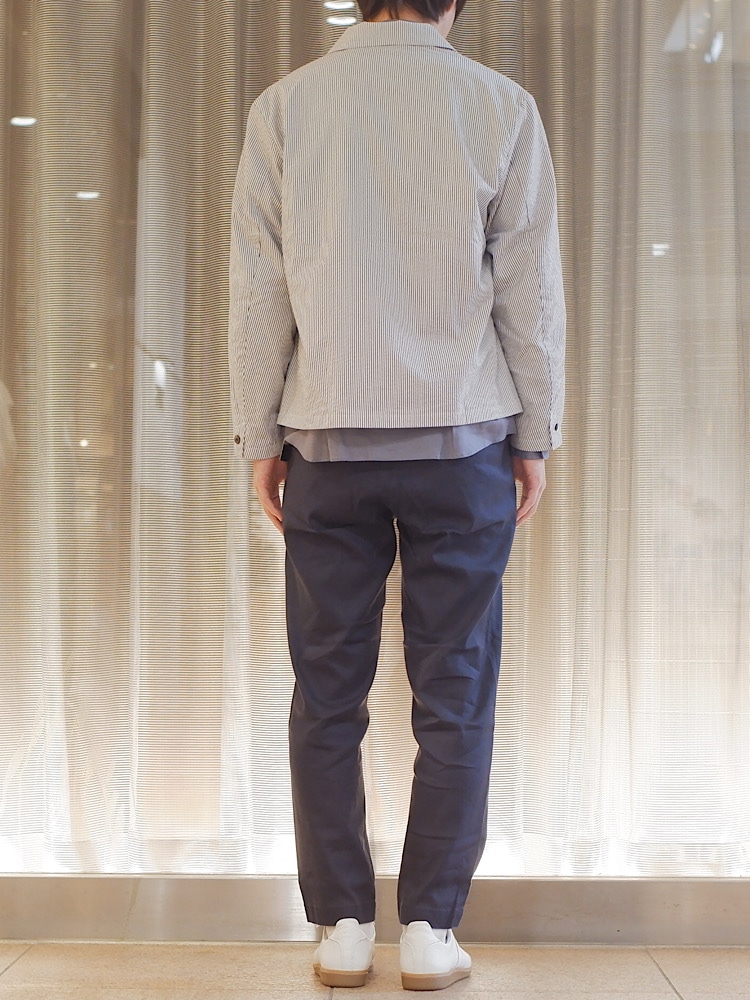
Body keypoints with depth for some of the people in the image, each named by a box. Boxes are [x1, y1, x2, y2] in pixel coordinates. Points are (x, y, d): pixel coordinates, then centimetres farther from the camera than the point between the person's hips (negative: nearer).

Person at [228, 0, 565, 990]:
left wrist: (259, 438, 8)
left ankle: (342, 927, 12)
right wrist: (535, 436, 9)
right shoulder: (500, 105, 2)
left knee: (327, 694, 7)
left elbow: (259, 290, 2)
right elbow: (530, 288, 2)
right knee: (455, 695, 6)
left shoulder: (285, 105, 4)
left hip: (329, 438, 1)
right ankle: (430, 929, 11)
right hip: (461, 436, 0)